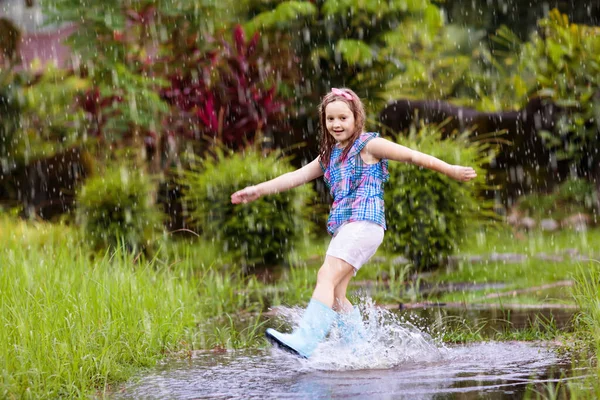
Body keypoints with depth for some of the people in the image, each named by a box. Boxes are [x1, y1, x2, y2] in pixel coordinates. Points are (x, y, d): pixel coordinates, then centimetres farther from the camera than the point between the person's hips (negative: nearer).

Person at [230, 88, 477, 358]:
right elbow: (297, 176, 26)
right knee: (335, 293, 2)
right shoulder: (329, 155, 23)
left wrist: (451, 170, -1)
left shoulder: (368, 145, 1)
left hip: (364, 223, -8)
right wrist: (258, 190, 21)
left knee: (327, 277, -22)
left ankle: (305, 341, -35)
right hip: (343, 228, 8)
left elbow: (413, 156, 1)